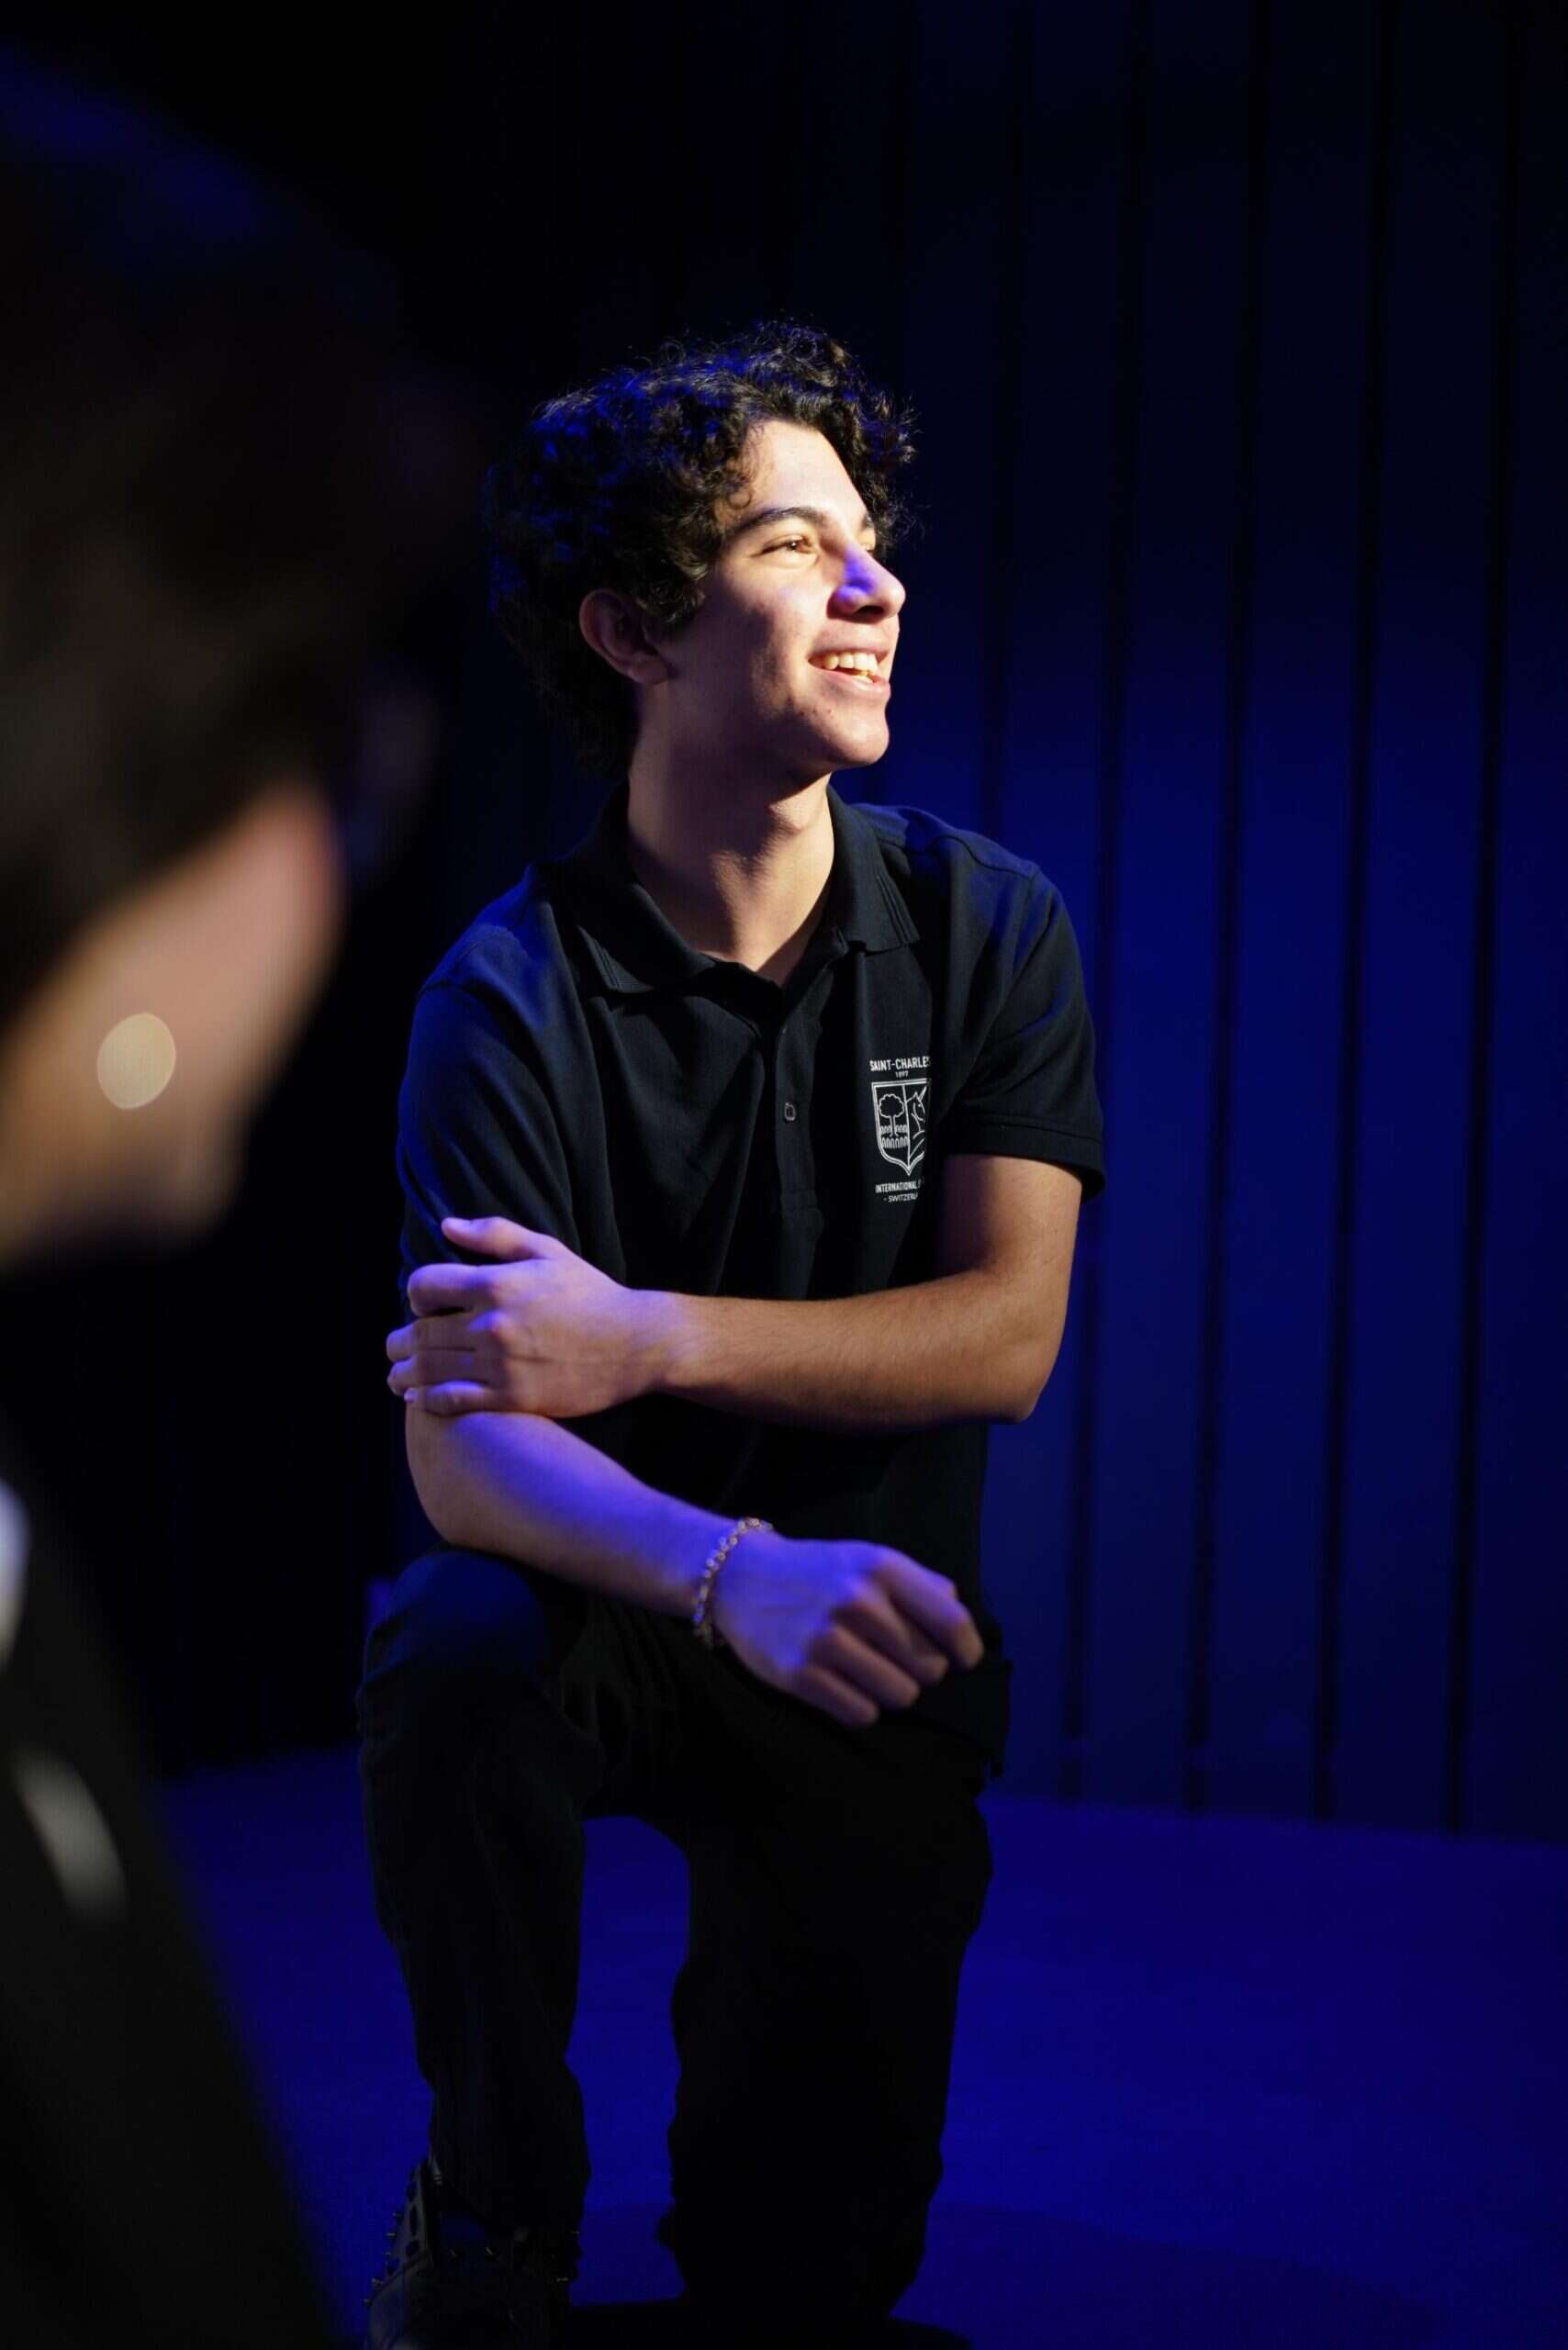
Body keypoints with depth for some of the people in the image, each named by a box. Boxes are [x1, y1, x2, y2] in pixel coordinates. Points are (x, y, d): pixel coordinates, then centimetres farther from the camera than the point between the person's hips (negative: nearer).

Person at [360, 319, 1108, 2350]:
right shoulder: (512, 998, -16)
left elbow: (1003, 1336, -16)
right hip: (610, 1605, -1)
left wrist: (644, 1341, -28)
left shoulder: (984, 930, -9)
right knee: (454, 1652, -37)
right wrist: (731, 1572, -46)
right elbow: (463, 1443, -26)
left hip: (866, 1651, 1)